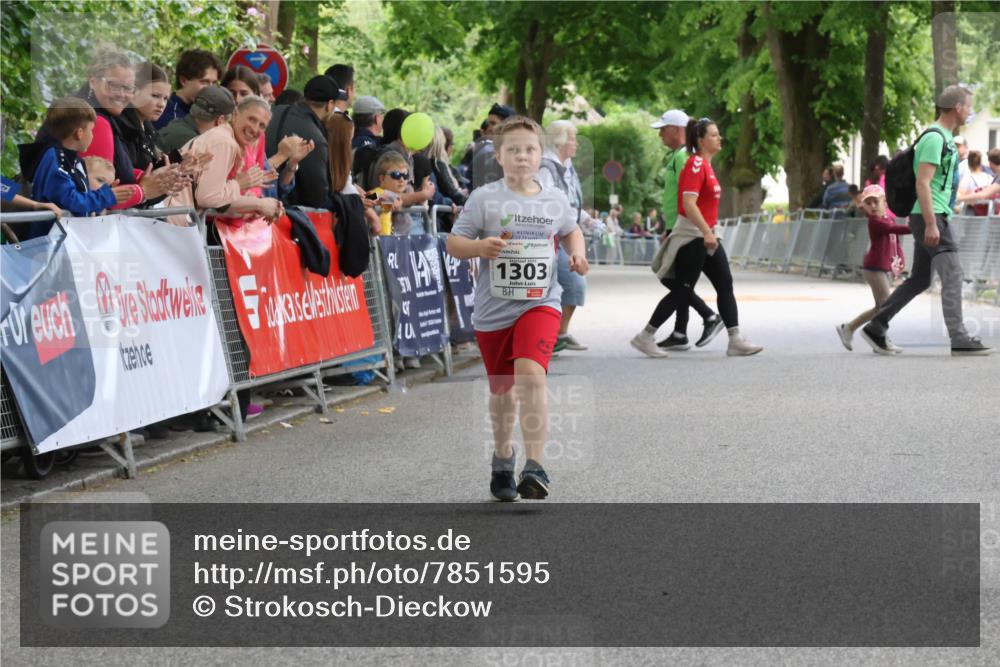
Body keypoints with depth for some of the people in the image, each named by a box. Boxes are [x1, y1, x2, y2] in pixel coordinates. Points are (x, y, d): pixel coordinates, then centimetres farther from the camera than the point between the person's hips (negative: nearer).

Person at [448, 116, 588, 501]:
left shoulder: (555, 200, 4)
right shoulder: (484, 199, -6)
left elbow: (571, 229, 25)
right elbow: (453, 243, -5)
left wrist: (577, 254, 4)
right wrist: (480, 246, -25)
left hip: (540, 303, 0)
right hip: (493, 310, 0)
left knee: (531, 373, -25)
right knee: (502, 390, 14)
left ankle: (535, 466, -27)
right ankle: (502, 457, 42)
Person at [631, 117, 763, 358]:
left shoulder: (705, 165, 14)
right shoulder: (695, 164, -15)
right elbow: (689, 203, -24)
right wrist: (707, 232, -27)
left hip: (706, 236, 10)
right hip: (692, 236, -10)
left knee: (725, 284, 4)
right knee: (682, 291, -5)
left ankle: (735, 340, 4)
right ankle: (645, 337, 3)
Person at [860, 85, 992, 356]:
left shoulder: (945, 138, 18)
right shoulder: (934, 138, -14)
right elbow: (922, 183, -20)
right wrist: (931, 224, -24)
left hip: (933, 217, 10)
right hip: (930, 216, -10)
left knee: (919, 280, 11)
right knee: (952, 275, -9)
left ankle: (876, 327, 14)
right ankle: (959, 339, -7)